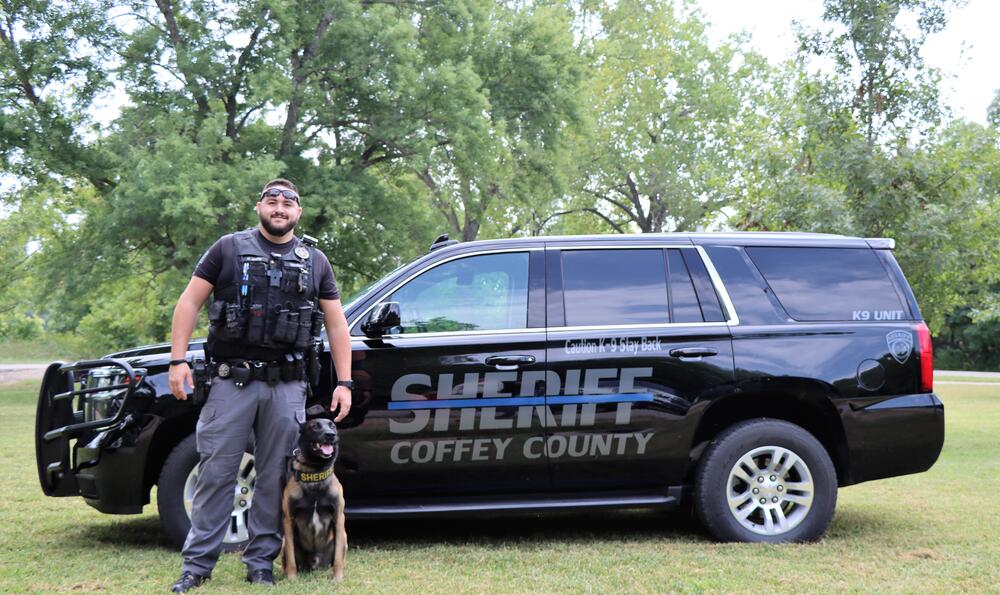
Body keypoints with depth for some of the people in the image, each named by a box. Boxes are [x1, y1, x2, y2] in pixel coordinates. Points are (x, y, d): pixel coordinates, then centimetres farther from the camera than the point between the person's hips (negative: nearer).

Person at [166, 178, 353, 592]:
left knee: (274, 477, 5)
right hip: (231, 382, -2)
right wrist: (178, 360, -5)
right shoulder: (229, 248, 7)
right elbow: (189, 302, 4)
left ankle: (261, 561, 15)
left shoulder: (315, 262, 13)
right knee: (216, 473, -1)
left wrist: (344, 382, 7)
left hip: (287, 386, 2)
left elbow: (336, 324, 13)